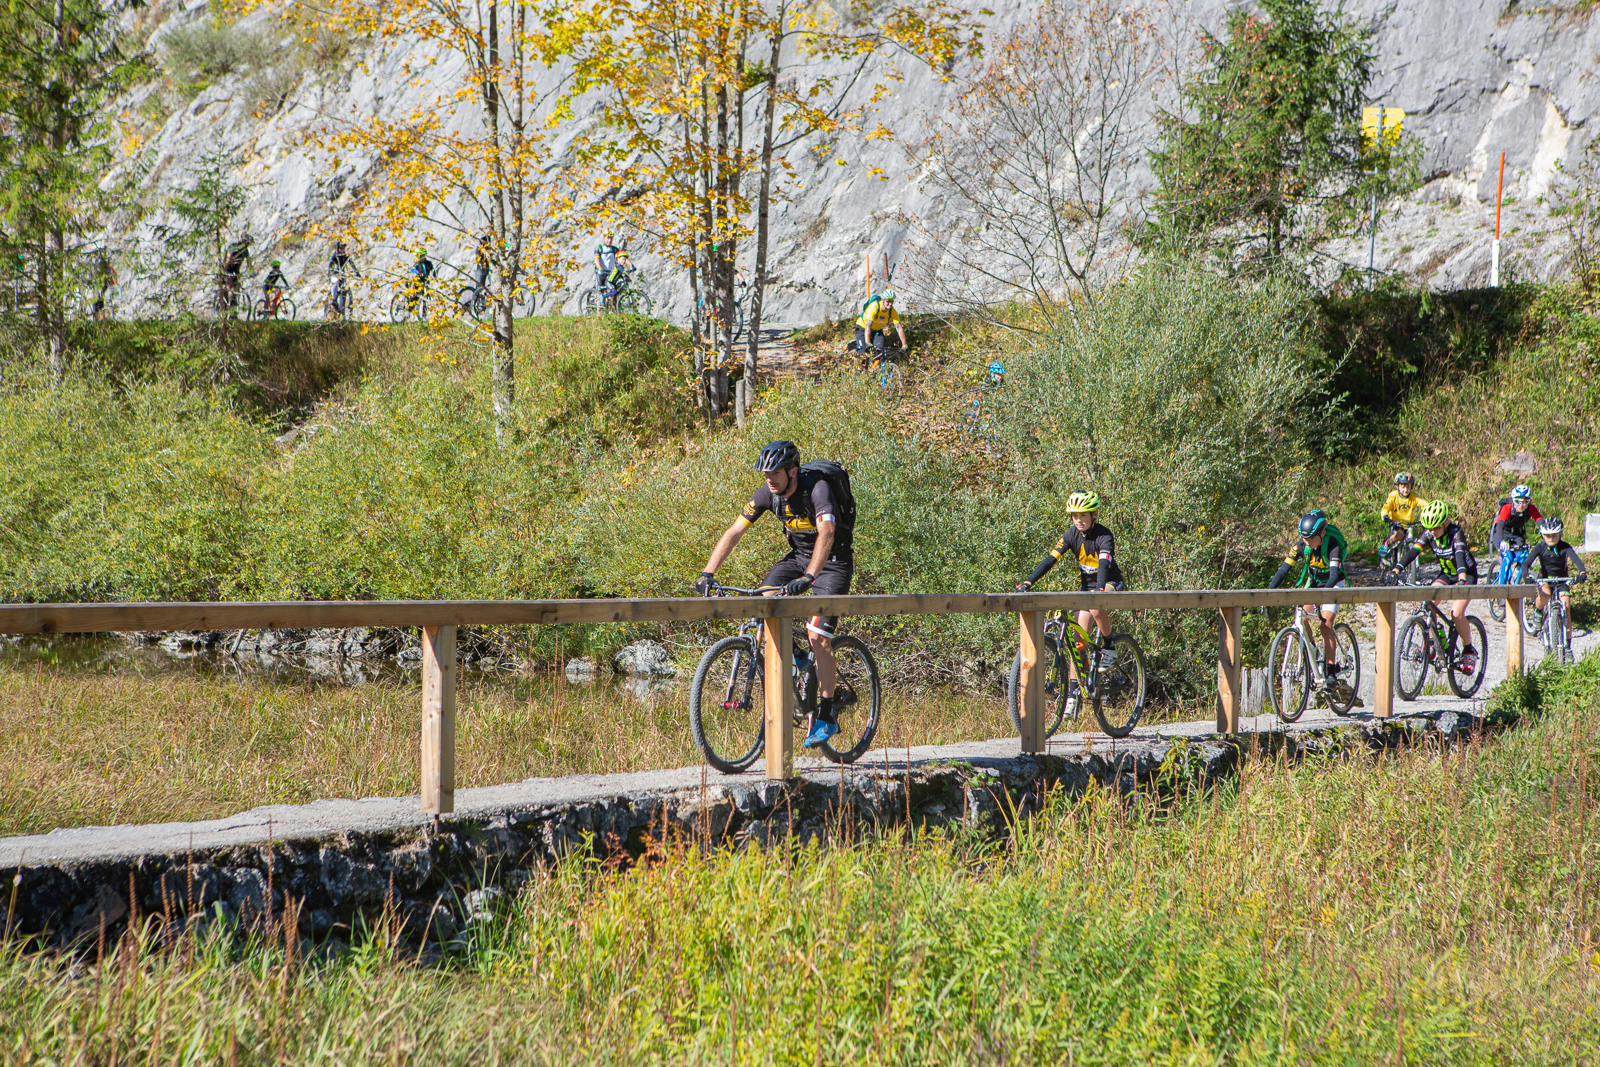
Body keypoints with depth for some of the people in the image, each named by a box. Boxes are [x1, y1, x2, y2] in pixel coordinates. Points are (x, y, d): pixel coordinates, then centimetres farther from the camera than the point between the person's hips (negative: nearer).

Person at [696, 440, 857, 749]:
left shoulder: (817, 488, -30)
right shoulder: (767, 494, -11)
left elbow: (826, 533, -43)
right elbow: (734, 531, -11)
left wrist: (808, 577, -57)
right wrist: (708, 572, -22)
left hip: (833, 560, -6)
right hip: (799, 554, 6)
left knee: (817, 636, -17)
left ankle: (826, 717, -8)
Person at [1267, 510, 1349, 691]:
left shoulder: (1333, 546, -31)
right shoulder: (1301, 546, -19)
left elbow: (1334, 575, -42)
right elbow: (1284, 569, -22)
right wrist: (1269, 592, -35)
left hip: (1333, 584, -5)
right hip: (1313, 582, 5)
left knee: (1326, 623, -20)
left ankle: (1331, 671, -17)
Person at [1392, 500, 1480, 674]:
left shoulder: (1456, 533, -26)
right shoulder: (1429, 534, -12)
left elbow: (1460, 554, -42)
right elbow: (1413, 551, -22)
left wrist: (1462, 577, -60)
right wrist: (1396, 569, -38)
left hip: (1466, 574, -5)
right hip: (1446, 573, 5)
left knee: (1456, 613, -21)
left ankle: (1469, 651, -1)